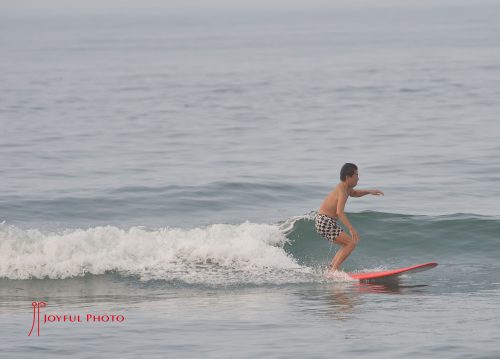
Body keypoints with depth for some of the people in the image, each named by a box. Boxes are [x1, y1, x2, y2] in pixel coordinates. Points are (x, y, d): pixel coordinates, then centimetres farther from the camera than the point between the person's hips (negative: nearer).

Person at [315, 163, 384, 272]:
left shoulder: (345, 187, 11)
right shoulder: (342, 191, -20)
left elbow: (353, 193, 35)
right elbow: (339, 212, -33)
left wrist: (369, 191, 21)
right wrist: (351, 229, -40)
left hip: (326, 222, 10)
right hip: (326, 222, -10)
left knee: (347, 245, 20)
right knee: (352, 243, -12)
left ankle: (331, 269, 15)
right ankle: (334, 269, -15)